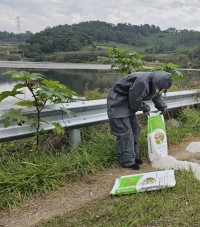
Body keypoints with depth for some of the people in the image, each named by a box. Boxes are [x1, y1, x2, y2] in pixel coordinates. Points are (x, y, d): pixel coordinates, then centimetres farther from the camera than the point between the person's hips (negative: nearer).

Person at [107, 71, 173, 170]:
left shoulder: (154, 84, -5)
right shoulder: (141, 82, -34)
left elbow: (157, 96, 18)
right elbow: (134, 103, -24)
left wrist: (162, 108, 22)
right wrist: (145, 107, -7)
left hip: (128, 104, 9)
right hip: (117, 103, -9)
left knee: (135, 129, 12)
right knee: (125, 132, -8)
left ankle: (134, 156, 25)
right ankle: (127, 162, 3)